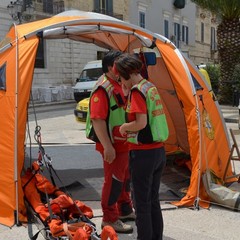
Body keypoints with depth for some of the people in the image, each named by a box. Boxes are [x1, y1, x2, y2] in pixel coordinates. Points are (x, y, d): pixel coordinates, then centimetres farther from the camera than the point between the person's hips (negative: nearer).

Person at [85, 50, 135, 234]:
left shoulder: (122, 85, 11)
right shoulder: (103, 89, -19)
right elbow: (97, 119, -25)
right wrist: (107, 146, -27)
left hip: (125, 142, 9)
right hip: (113, 145, -9)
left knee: (126, 178, 20)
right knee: (113, 181, 1)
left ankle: (125, 211, 37)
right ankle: (110, 219, 15)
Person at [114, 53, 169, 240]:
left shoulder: (137, 91, -15)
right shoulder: (152, 87, 11)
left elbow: (141, 123, -23)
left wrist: (124, 127, -6)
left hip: (143, 154, -9)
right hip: (159, 151, 9)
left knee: (142, 203, 4)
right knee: (153, 200, 19)